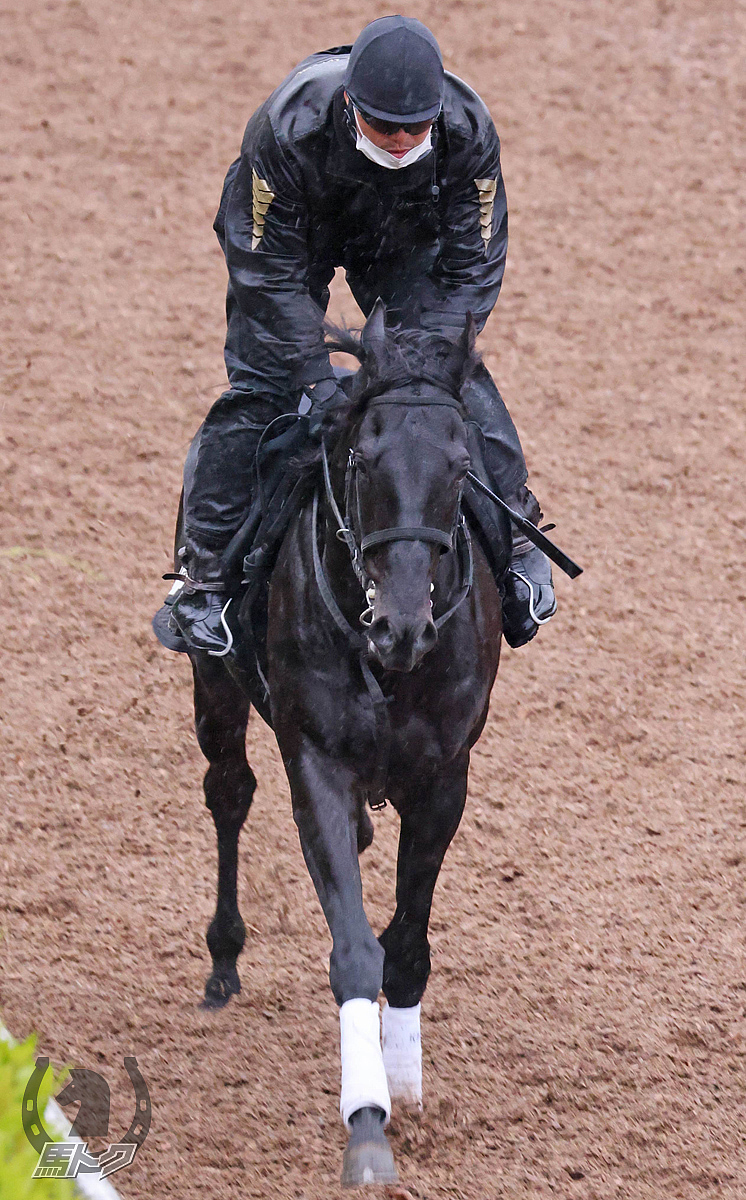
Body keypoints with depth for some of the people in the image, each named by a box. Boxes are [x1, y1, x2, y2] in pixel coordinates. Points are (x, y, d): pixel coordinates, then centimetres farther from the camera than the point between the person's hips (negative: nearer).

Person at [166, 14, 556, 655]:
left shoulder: (467, 129, -33)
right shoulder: (288, 128, -41)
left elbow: (470, 266, -21)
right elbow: (271, 267, -29)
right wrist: (316, 374, -33)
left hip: (405, 240, 2)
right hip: (292, 235, -2)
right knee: (260, 382, -13)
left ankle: (515, 542, 7)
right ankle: (206, 573, -5)